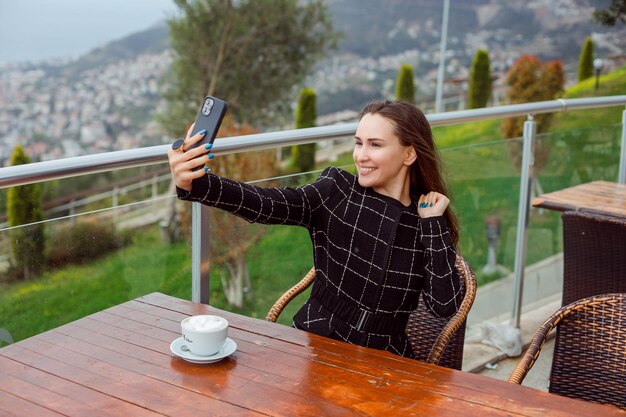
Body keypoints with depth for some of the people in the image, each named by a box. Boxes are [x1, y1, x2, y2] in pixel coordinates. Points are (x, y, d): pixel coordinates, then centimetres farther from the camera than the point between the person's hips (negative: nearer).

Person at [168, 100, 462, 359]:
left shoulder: (428, 219, -1)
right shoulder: (337, 191, -4)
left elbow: (445, 305, -9)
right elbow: (265, 204, -19)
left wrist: (433, 223, -10)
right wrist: (194, 184, -34)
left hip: (381, 362, 0)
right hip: (314, 343, 0)